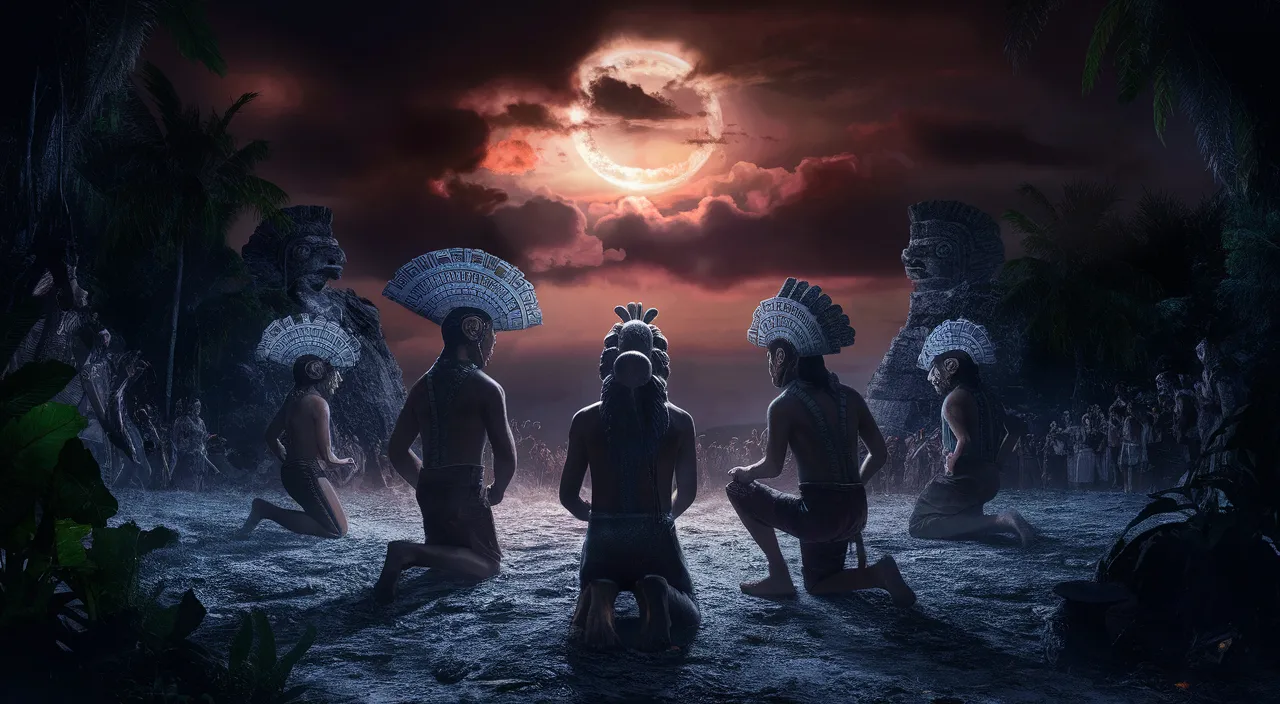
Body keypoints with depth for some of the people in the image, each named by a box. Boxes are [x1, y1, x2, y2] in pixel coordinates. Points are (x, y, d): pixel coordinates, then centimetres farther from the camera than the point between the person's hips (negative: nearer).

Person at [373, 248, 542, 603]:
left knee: (445, 550, 27)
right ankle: (412, 553, -21)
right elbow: (506, 455, -9)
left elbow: (396, 450, 14)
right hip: (466, 491, -7)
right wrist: (496, 492, 8)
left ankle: (408, 555, -6)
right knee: (487, 563, 3)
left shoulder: (423, 386, 10)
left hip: (428, 491, 7)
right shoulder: (486, 388, -9)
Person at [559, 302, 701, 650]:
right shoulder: (680, 421, -3)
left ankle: (600, 596, -12)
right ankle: (656, 592, -18)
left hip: (603, 540, 1)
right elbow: (687, 492, 7)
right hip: (658, 539, 0)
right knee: (689, 614, 19)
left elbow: (569, 496, 1)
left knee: (594, 585, 27)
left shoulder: (586, 419, -4)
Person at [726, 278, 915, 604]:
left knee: (739, 489, 12)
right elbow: (878, 454, 11)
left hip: (818, 514, -7)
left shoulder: (785, 405, -10)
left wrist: (742, 472, 9)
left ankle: (779, 577, 8)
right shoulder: (849, 397, 8)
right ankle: (878, 574, 0)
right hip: (855, 512, 7)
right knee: (818, 585, 28)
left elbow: (772, 467, -11)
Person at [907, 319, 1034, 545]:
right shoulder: (986, 396, 11)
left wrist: (951, 465, -15)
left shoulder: (954, 399, -16)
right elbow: (1015, 428, 19)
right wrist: (995, 463, 17)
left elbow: (964, 440, -29)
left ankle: (1001, 521, -21)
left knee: (918, 525, -8)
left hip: (962, 480, -10)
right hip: (989, 481, 10)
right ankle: (1001, 522, 3)